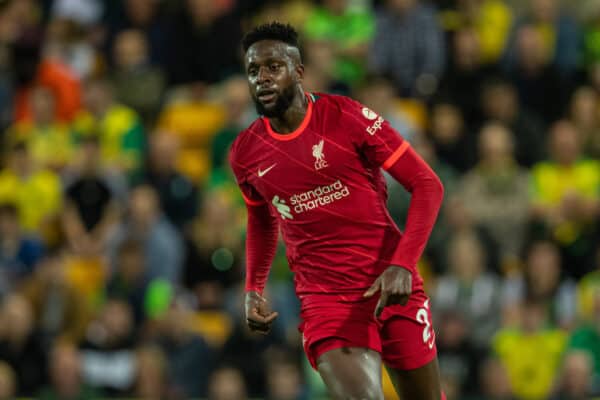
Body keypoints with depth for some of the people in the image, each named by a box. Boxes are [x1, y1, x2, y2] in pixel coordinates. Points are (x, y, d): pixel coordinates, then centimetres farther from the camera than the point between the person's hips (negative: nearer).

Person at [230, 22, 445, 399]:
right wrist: (254, 289, 10)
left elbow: (428, 186, -8)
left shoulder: (348, 117, -8)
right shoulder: (246, 153, 4)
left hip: (392, 286, -1)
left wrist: (403, 265, -19)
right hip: (324, 298, 1)